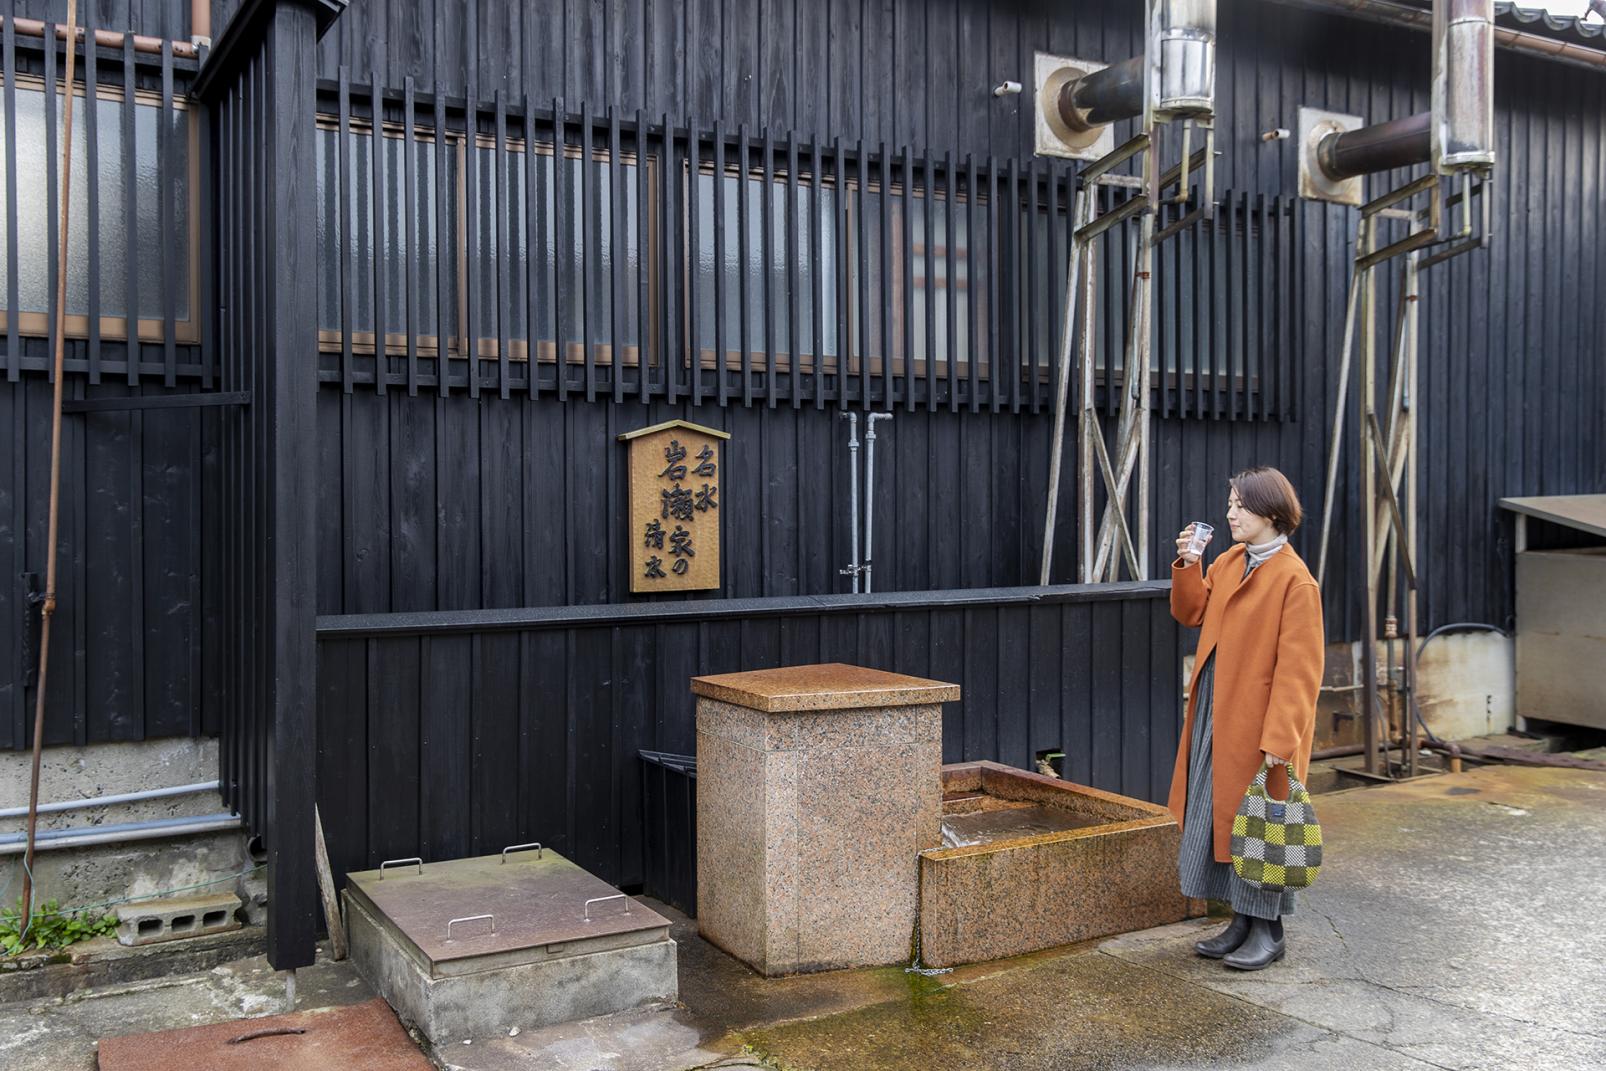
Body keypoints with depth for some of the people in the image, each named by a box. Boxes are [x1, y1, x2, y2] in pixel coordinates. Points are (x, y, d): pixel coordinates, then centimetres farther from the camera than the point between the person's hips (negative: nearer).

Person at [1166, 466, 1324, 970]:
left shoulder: (1294, 580, -16)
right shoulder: (1227, 563, 8)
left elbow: (1297, 669, -18)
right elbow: (1191, 613, 18)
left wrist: (1279, 738, -21)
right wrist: (1188, 566, 3)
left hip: (1259, 725, -8)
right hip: (1215, 717, 8)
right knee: (1221, 816, 14)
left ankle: (1268, 932, 17)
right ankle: (1243, 921, 27)